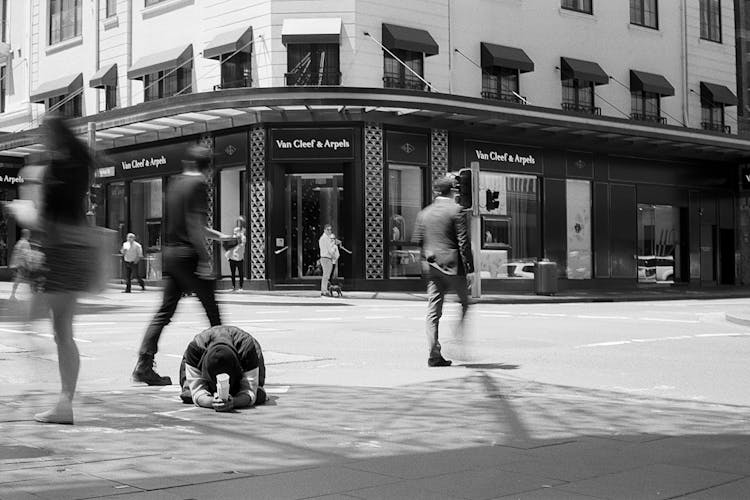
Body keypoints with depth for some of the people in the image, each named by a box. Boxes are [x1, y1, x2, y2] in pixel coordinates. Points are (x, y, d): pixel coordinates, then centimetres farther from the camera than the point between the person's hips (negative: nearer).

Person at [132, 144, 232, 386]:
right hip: (188, 254, -7)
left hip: (169, 251, 7)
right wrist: (204, 258, -16)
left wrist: (218, 236, 34)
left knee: (165, 312, 6)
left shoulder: (174, 183, 16)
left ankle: (144, 365, -2)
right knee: (212, 309, 5)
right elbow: (194, 224, -16)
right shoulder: (198, 184, -8)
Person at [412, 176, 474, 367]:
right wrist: (469, 267, -8)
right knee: (464, 302, 12)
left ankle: (434, 353, 2)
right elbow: (463, 241, -11)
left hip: (431, 266, 5)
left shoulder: (424, 213, 9)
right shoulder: (455, 210, -7)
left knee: (433, 311, 5)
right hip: (452, 265, -5)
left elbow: (417, 240, 11)